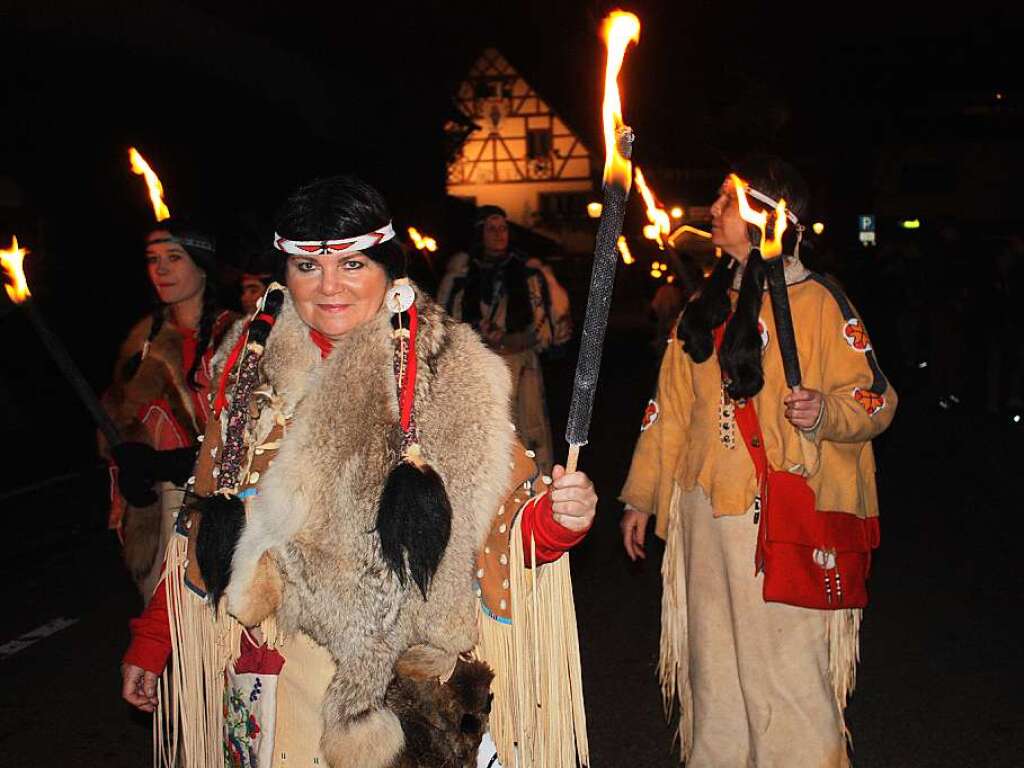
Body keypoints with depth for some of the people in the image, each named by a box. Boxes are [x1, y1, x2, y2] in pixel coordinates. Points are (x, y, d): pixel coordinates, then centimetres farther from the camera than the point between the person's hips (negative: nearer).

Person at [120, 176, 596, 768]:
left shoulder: (449, 378, -10)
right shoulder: (249, 370, 0)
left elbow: (508, 527, -9)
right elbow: (206, 528, 9)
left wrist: (558, 517, -29)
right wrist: (151, 643, 10)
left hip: (417, 686, -2)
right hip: (279, 686, 3)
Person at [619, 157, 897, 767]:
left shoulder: (816, 301, -5)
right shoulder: (705, 308, 13)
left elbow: (875, 400, -5)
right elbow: (671, 407, 16)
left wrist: (826, 411, -26)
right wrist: (641, 497, 15)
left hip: (785, 516, -6)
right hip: (705, 514, 6)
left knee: (787, 669, 0)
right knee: (714, 668, 15)